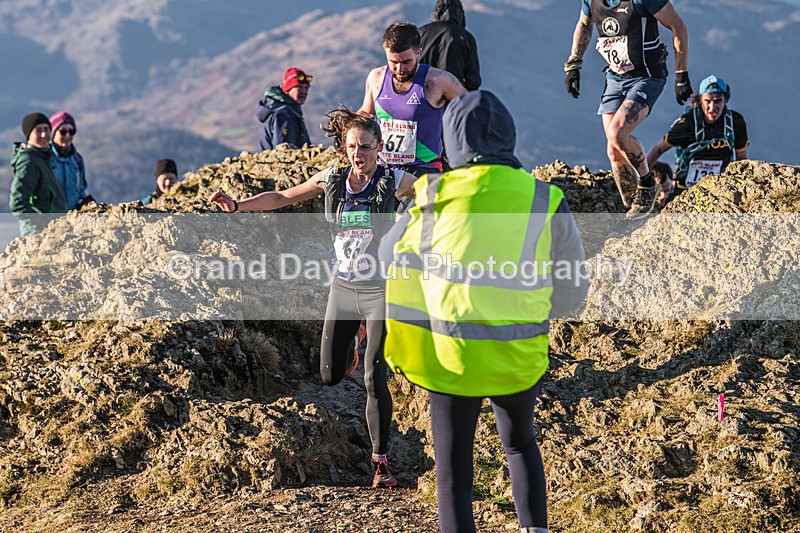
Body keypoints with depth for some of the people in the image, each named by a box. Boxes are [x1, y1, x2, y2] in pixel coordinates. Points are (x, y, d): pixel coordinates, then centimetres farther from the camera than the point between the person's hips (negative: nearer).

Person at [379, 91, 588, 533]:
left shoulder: (435, 198, -7)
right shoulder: (546, 202, -5)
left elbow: (390, 255, 11)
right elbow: (571, 293, 3)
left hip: (452, 357, -1)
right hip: (520, 360, 2)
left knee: (453, 475, 10)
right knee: (520, 444, 29)